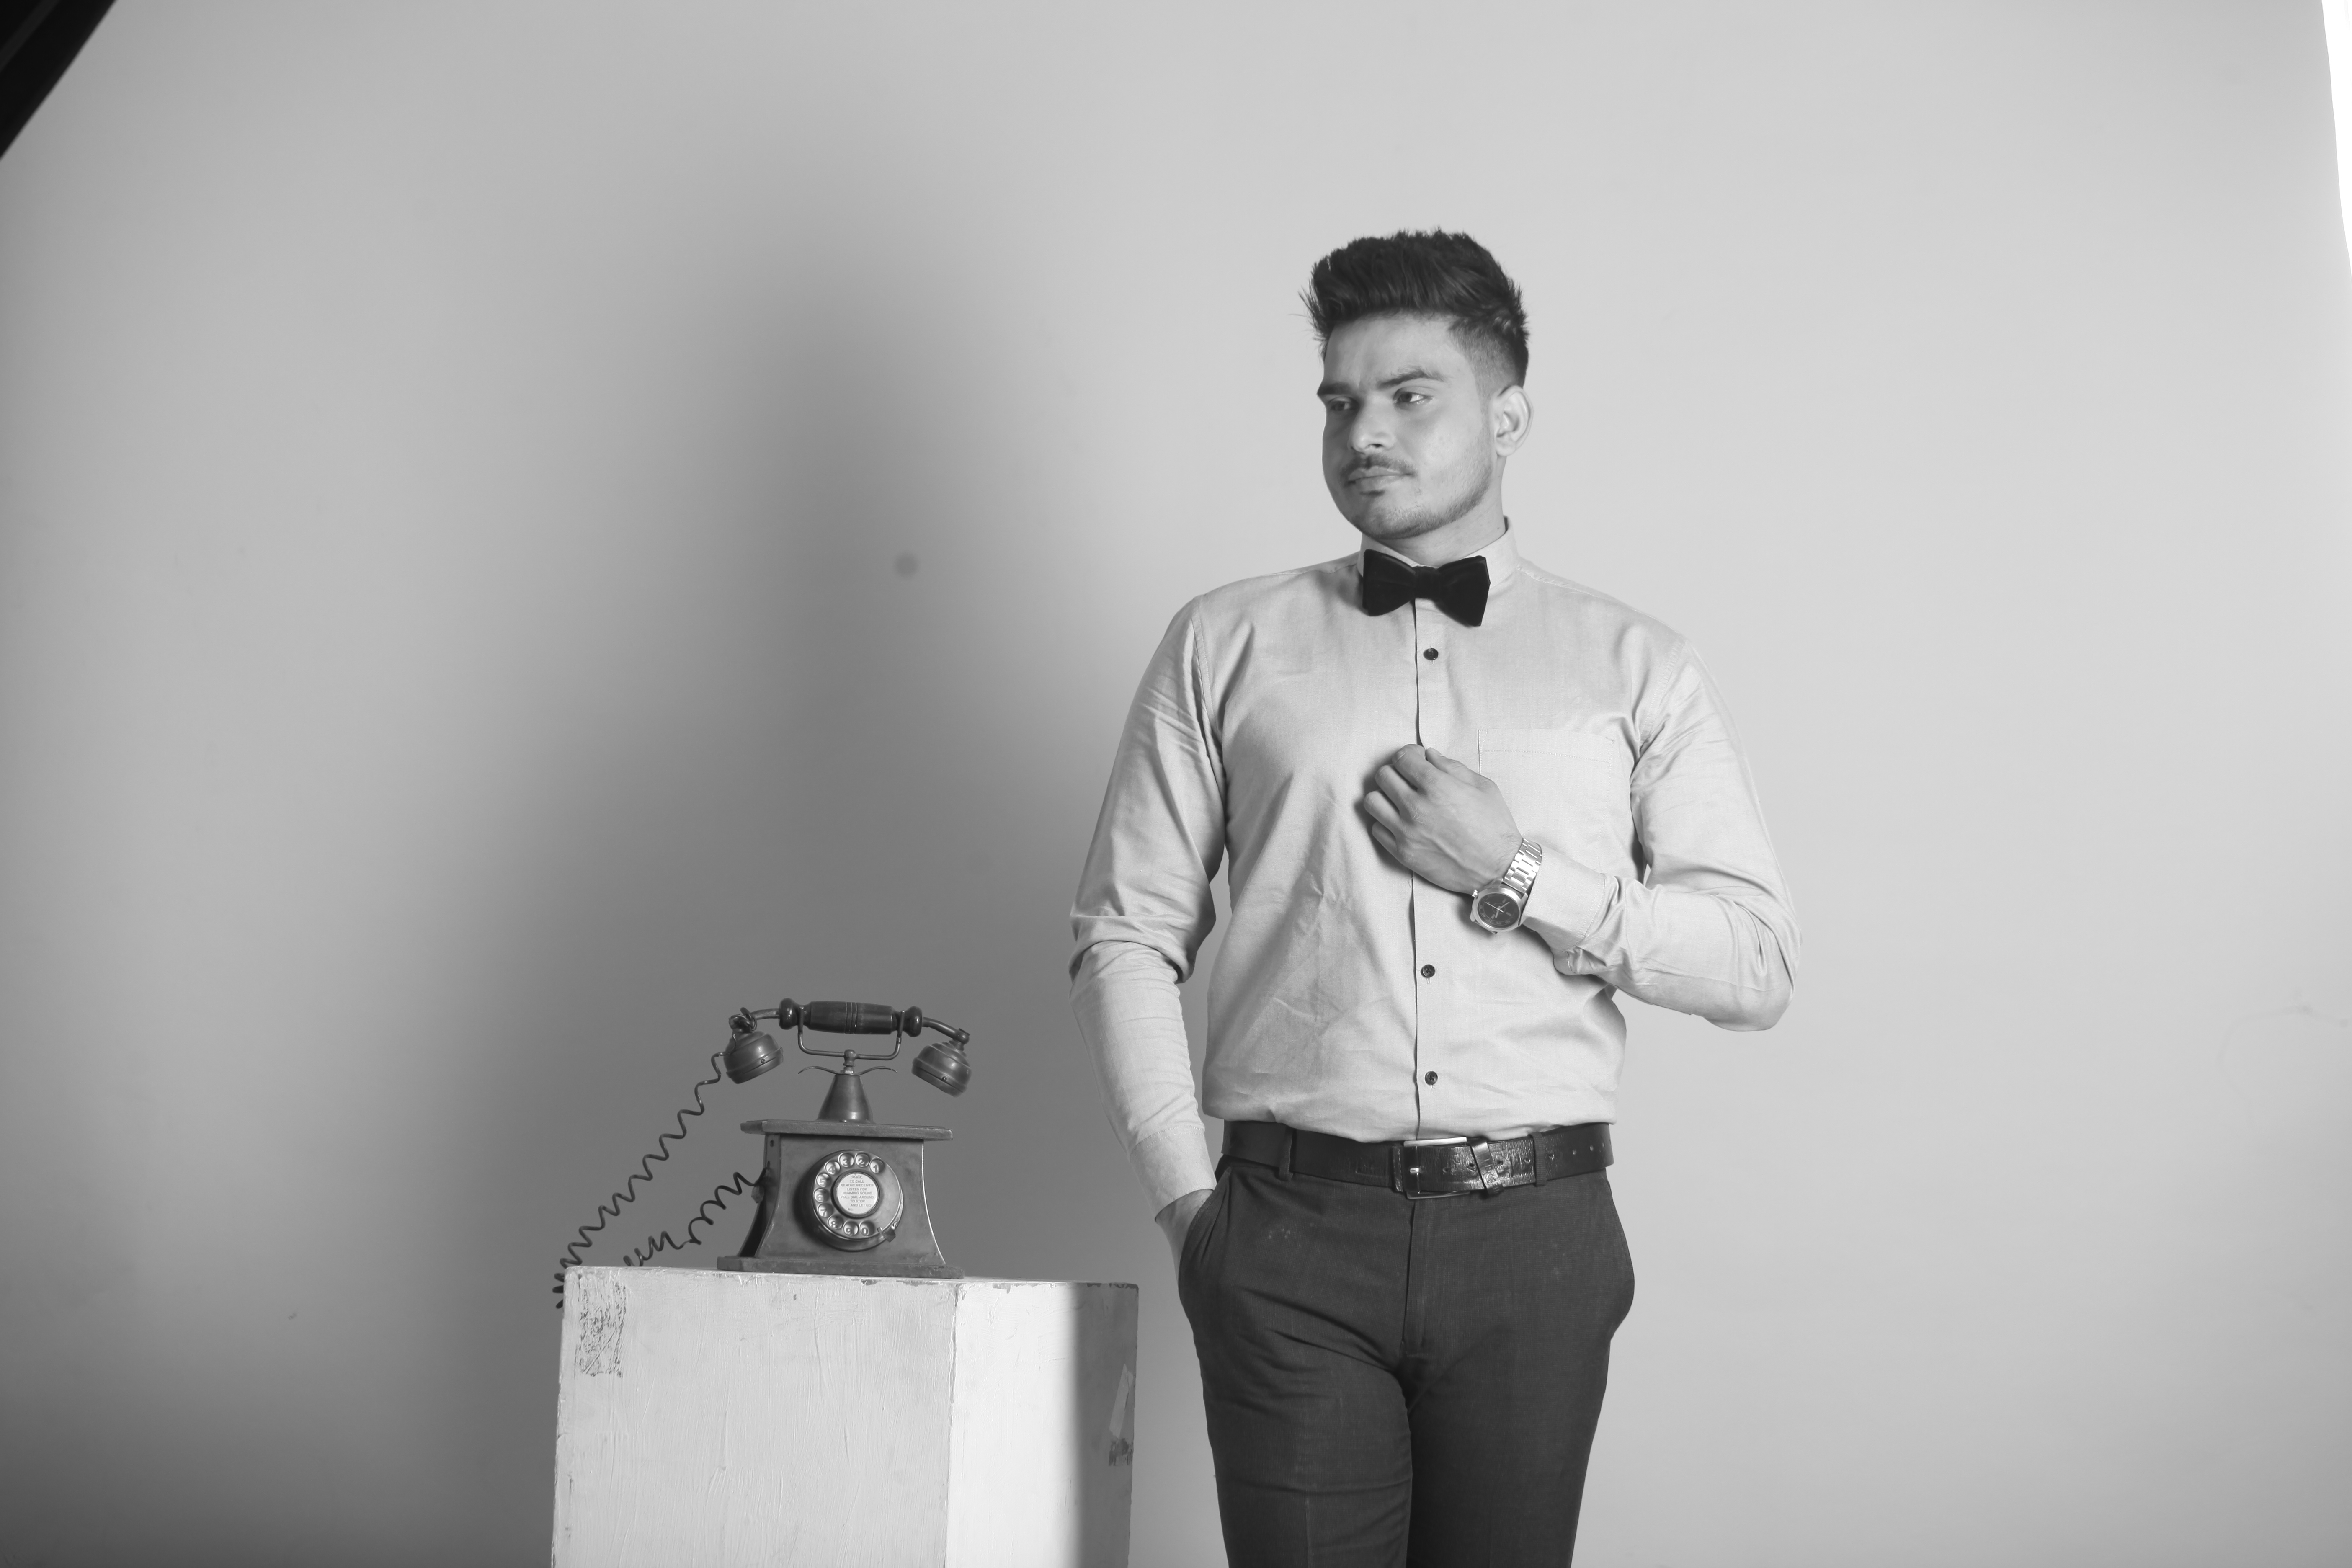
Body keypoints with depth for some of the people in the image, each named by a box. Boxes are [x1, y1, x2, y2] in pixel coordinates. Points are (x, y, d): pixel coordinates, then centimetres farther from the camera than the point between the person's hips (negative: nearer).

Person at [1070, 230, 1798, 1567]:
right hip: (1292, 1233, 0)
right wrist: (1188, 1196, -1)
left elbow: (1759, 965, 2)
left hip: (1536, 1239, 1)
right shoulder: (1227, 646, 9)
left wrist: (1519, 873, -8)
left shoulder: (1635, 667, 8)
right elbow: (1126, 938, 7)